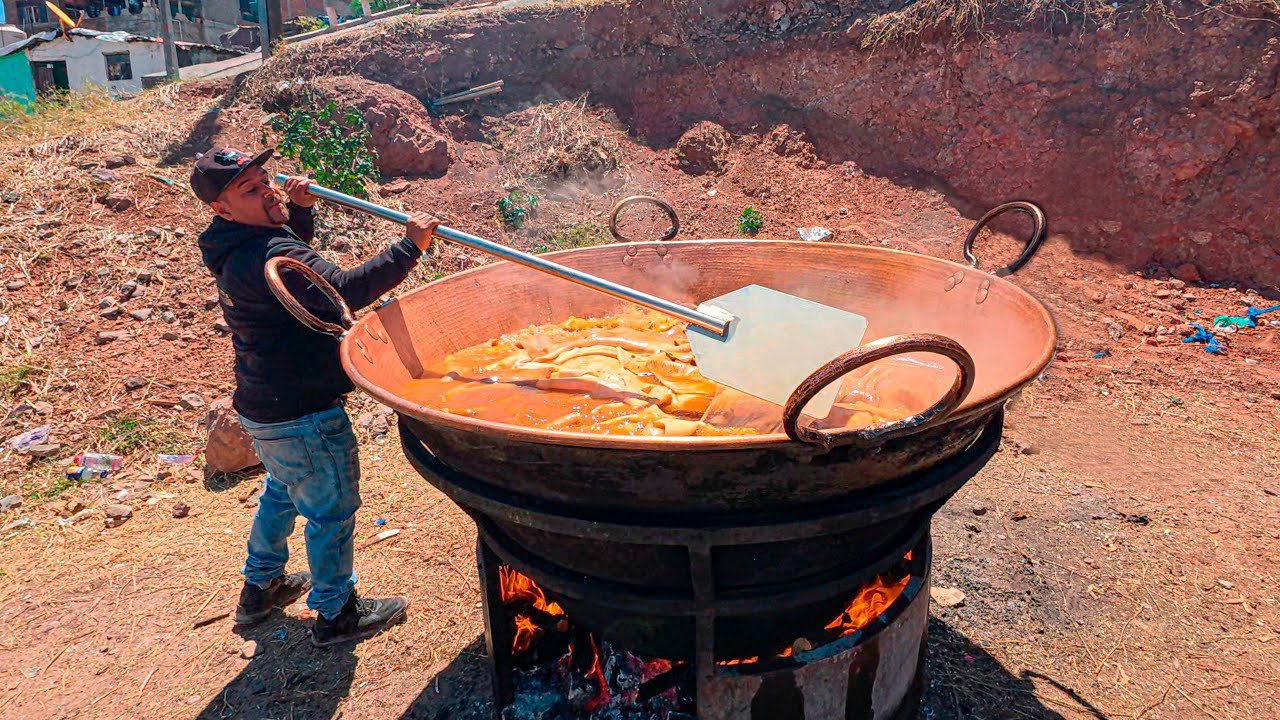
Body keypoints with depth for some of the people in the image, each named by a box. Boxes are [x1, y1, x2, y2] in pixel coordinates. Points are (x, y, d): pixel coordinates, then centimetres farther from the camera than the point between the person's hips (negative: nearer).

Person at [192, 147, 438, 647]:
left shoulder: (237, 247, 4)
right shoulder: (269, 257, -28)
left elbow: (294, 250, 24)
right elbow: (344, 289, -39)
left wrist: (300, 207, 4)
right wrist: (409, 247, -35)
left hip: (263, 404, 10)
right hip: (301, 413, -10)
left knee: (283, 492, 30)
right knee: (332, 508, 7)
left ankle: (261, 587, 47)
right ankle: (336, 614, 23)